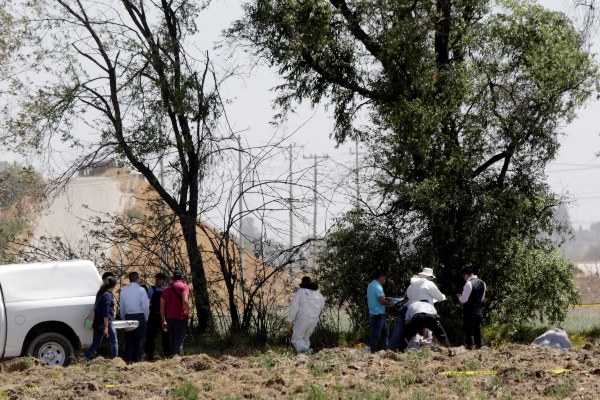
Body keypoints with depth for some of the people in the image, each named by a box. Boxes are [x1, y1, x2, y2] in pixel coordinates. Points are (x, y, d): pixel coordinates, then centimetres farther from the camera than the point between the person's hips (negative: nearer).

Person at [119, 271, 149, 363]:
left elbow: (121, 306, 9)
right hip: (139, 317, -4)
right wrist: (146, 318, 4)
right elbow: (145, 306, -10)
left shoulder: (124, 290, 5)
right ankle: (137, 359, -1)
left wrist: (124, 318, 18)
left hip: (128, 317, 4)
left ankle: (128, 360, 8)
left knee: (128, 339, 9)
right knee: (139, 340, 1)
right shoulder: (141, 290, -8)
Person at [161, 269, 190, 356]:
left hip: (169, 319, 5)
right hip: (180, 318, -5)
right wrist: (188, 313, -7)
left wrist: (164, 321, 18)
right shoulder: (183, 286, -5)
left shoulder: (166, 289, 13)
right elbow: (185, 302, -22)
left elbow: (162, 307, 12)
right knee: (179, 342, -6)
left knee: (171, 342, 14)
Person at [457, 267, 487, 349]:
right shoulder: (482, 283, 8)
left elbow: (464, 300, -17)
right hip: (479, 311, 7)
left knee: (468, 331, -1)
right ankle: (479, 346, 17)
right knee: (478, 330, 15)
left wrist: (459, 296, 3)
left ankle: (470, 347, -2)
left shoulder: (469, 283, -17)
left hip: (469, 311, -7)